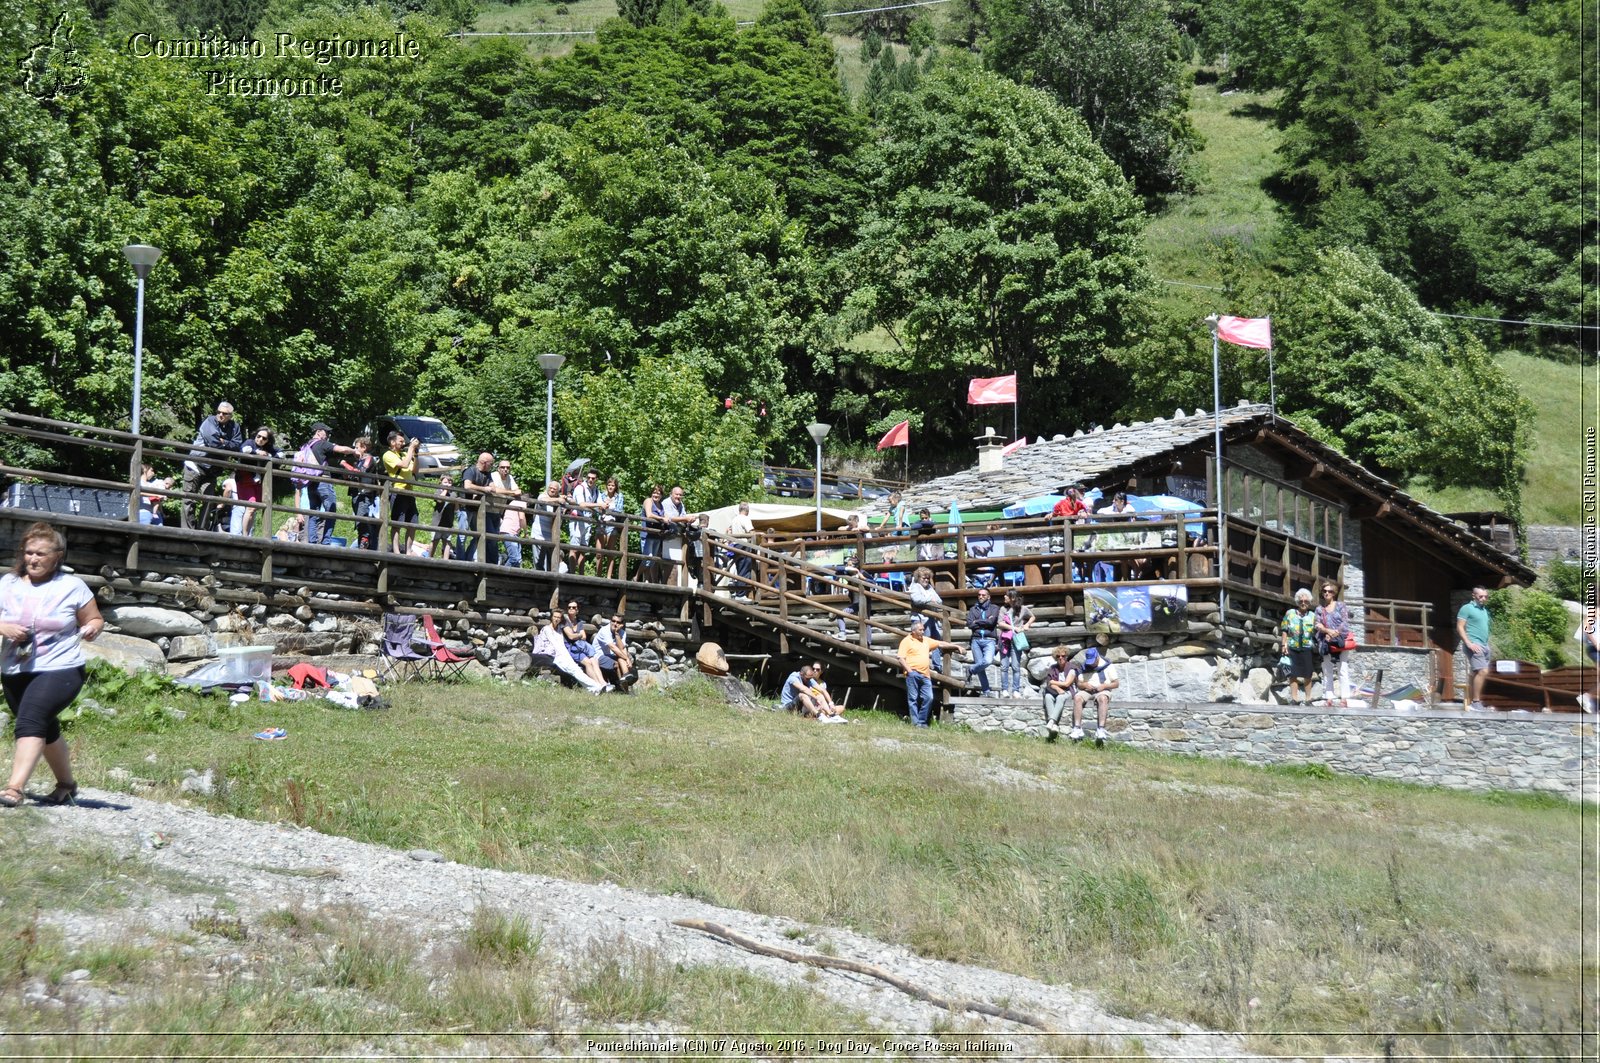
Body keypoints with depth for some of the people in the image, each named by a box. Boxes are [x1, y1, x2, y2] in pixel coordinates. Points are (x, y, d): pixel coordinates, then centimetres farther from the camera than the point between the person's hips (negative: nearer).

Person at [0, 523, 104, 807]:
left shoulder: (72, 586, -2)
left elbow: (95, 620, 6)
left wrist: (92, 629, -17)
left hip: (60, 670, -5)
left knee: (30, 720, -25)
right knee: (46, 730, 19)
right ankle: (66, 785, 38)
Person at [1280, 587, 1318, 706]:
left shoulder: (1313, 616, 10)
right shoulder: (1290, 613, 7)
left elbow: (1317, 633, 13)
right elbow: (1284, 631, 5)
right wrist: (1284, 645, -3)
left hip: (1307, 649, 1)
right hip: (1292, 648, -1)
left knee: (1307, 675, 2)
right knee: (1293, 674, 0)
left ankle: (1308, 699, 10)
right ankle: (1294, 699, 4)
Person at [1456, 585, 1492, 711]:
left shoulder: (1485, 610, 20)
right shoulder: (1467, 608, -3)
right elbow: (1460, 627, -8)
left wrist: (1487, 644, 18)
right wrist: (1469, 643, -17)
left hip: (1484, 645, 8)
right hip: (1474, 645, -8)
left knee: (1476, 674, 6)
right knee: (1483, 671, -20)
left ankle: (1470, 703, 8)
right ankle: (1476, 702, -18)